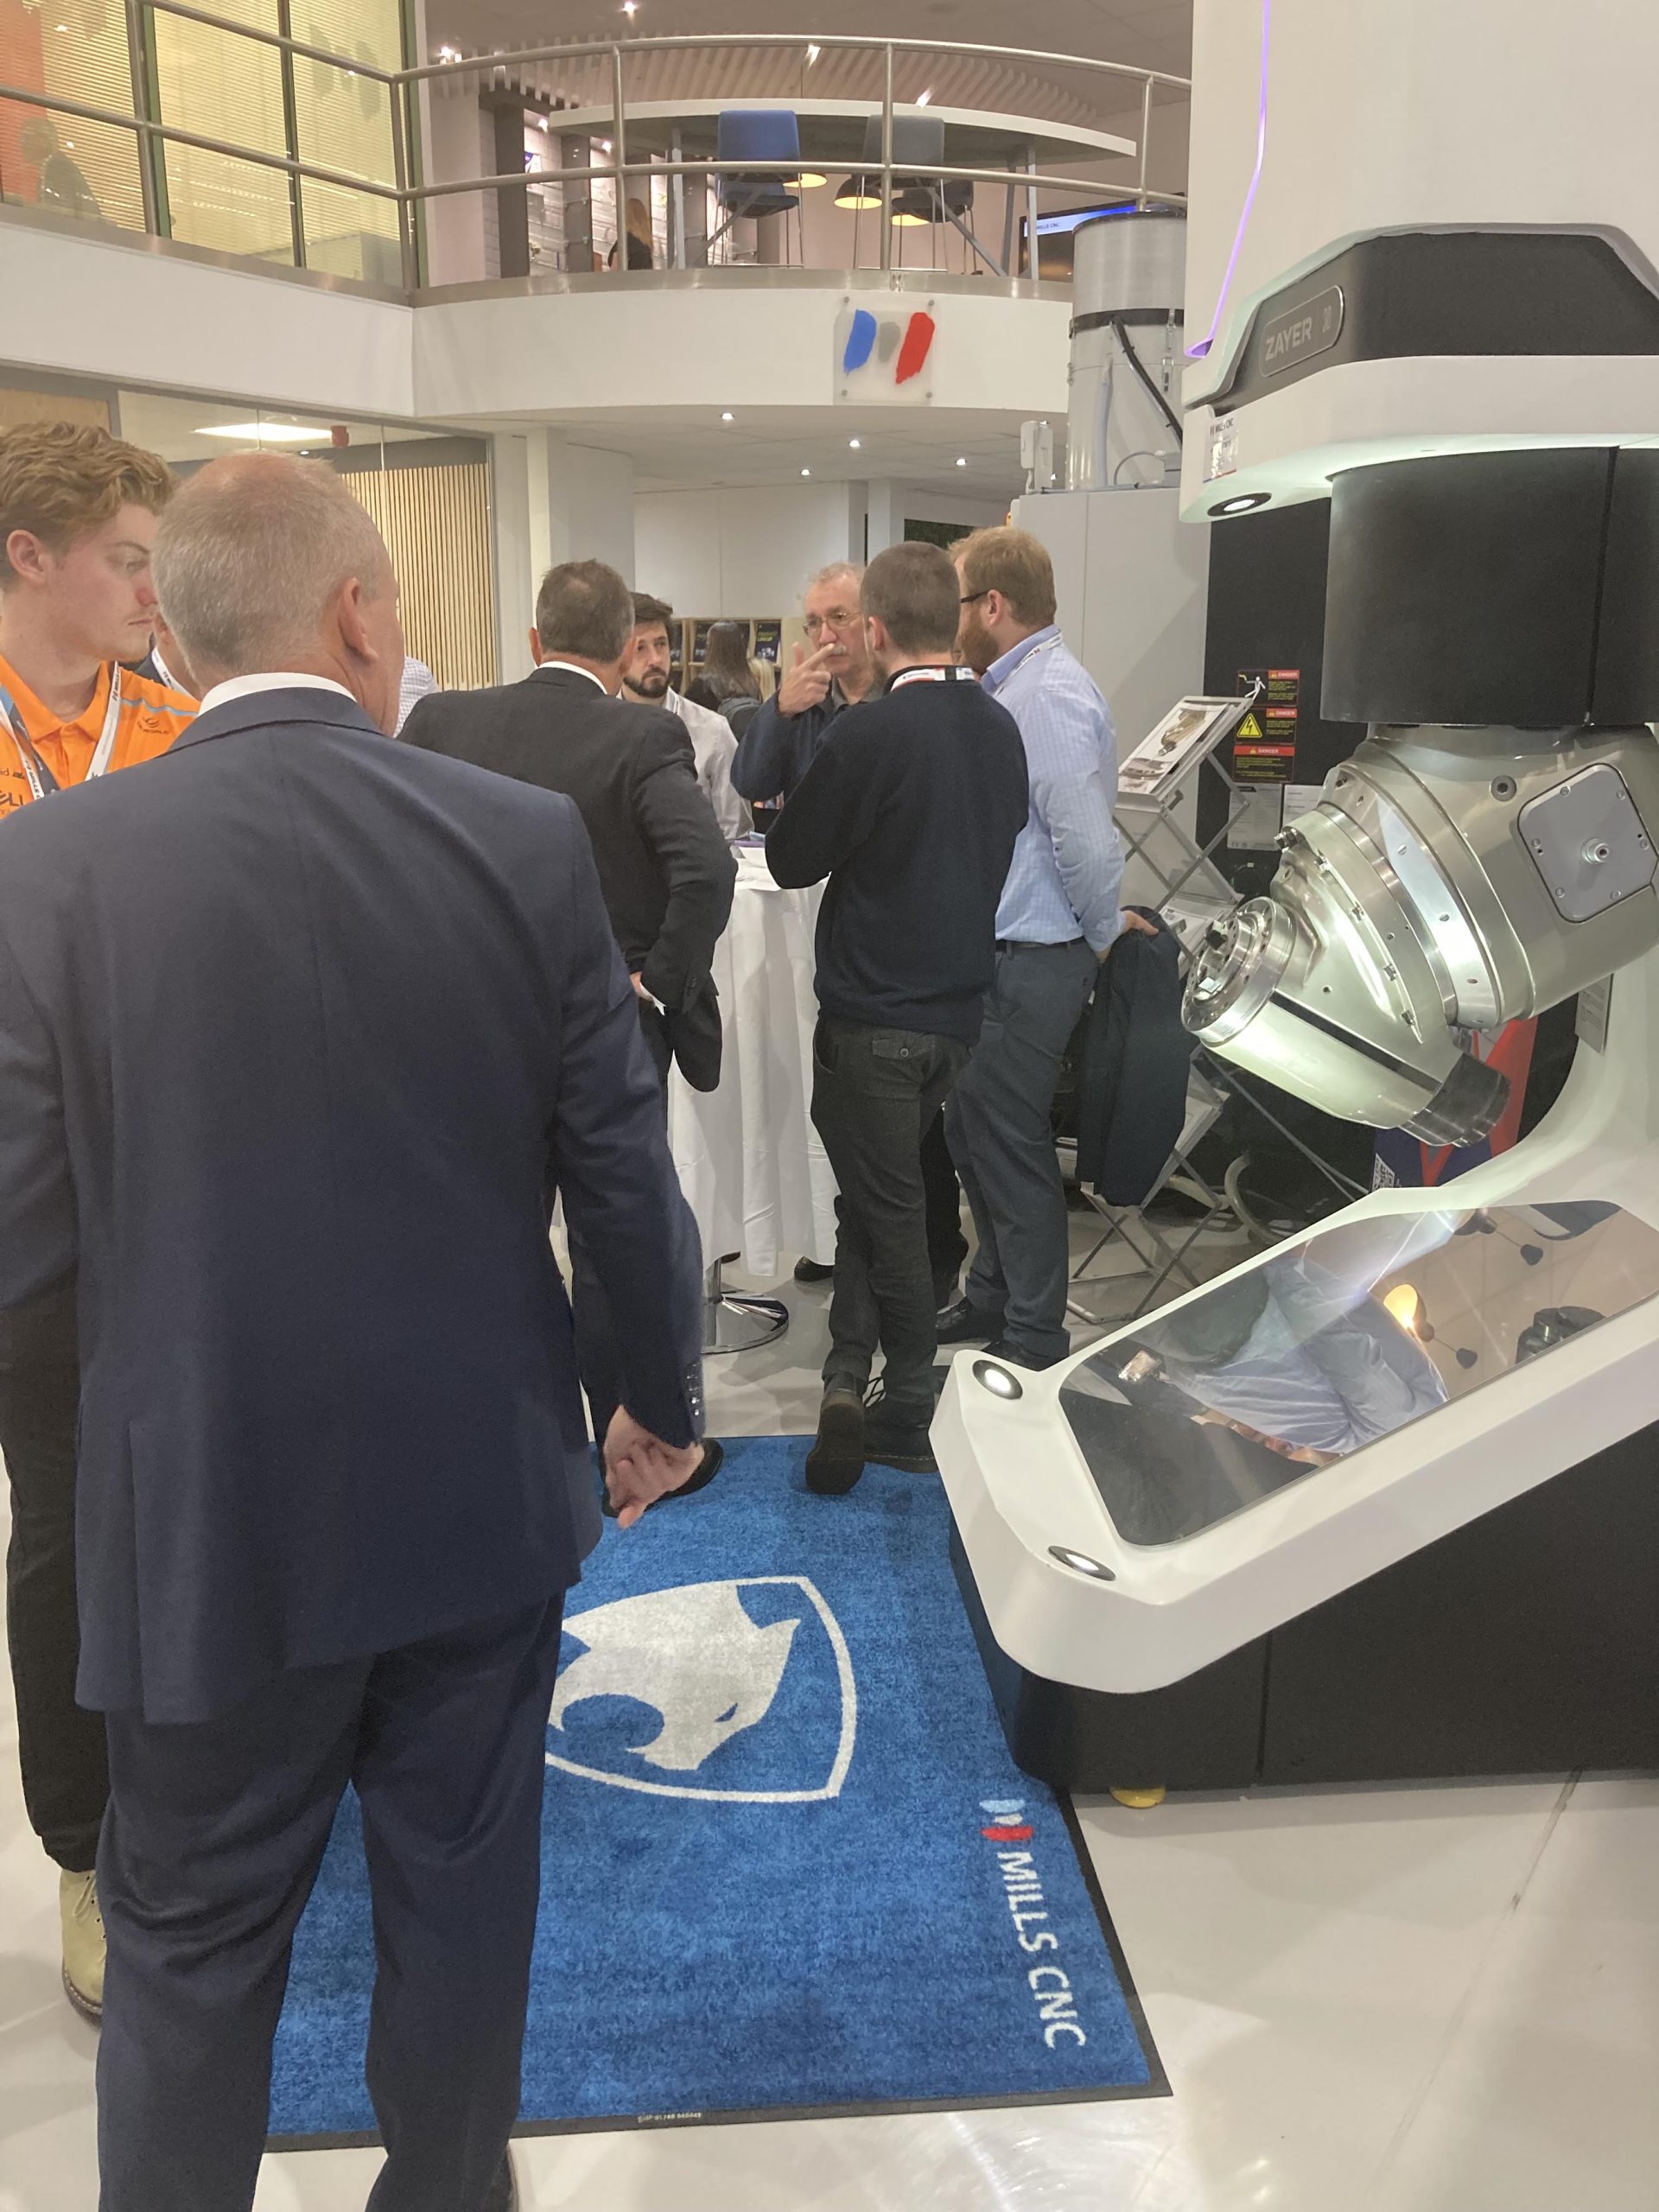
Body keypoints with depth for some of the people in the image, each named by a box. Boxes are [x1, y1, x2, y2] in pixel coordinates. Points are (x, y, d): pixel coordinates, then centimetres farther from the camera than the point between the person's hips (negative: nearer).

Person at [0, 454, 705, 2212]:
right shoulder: (527, 840, -10)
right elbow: (623, 1176, -5)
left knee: (192, 1941, 20)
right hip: (480, 1494, 2)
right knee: (462, 1884, 22)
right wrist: (664, 1405, 10)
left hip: (210, 1514, -1)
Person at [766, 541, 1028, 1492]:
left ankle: (910, 1416, 17)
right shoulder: (1000, 727, 4)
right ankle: (850, 1379, 20)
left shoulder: (870, 730, -18)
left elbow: (790, 858, -8)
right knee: (881, 1191, 18)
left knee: (889, 1206, 5)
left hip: (874, 1013, -7)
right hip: (958, 1003, 7)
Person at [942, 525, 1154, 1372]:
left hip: (1027, 967, -10)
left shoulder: (1050, 696, -20)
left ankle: (1034, 1344, 16)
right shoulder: (1012, 689, 13)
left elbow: (1087, 840, -25)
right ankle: (991, 1301, 38)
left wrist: (1103, 931, -12)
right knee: (972, 1135, 20)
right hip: (993, 956, 10)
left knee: (1009, 1148, 1)